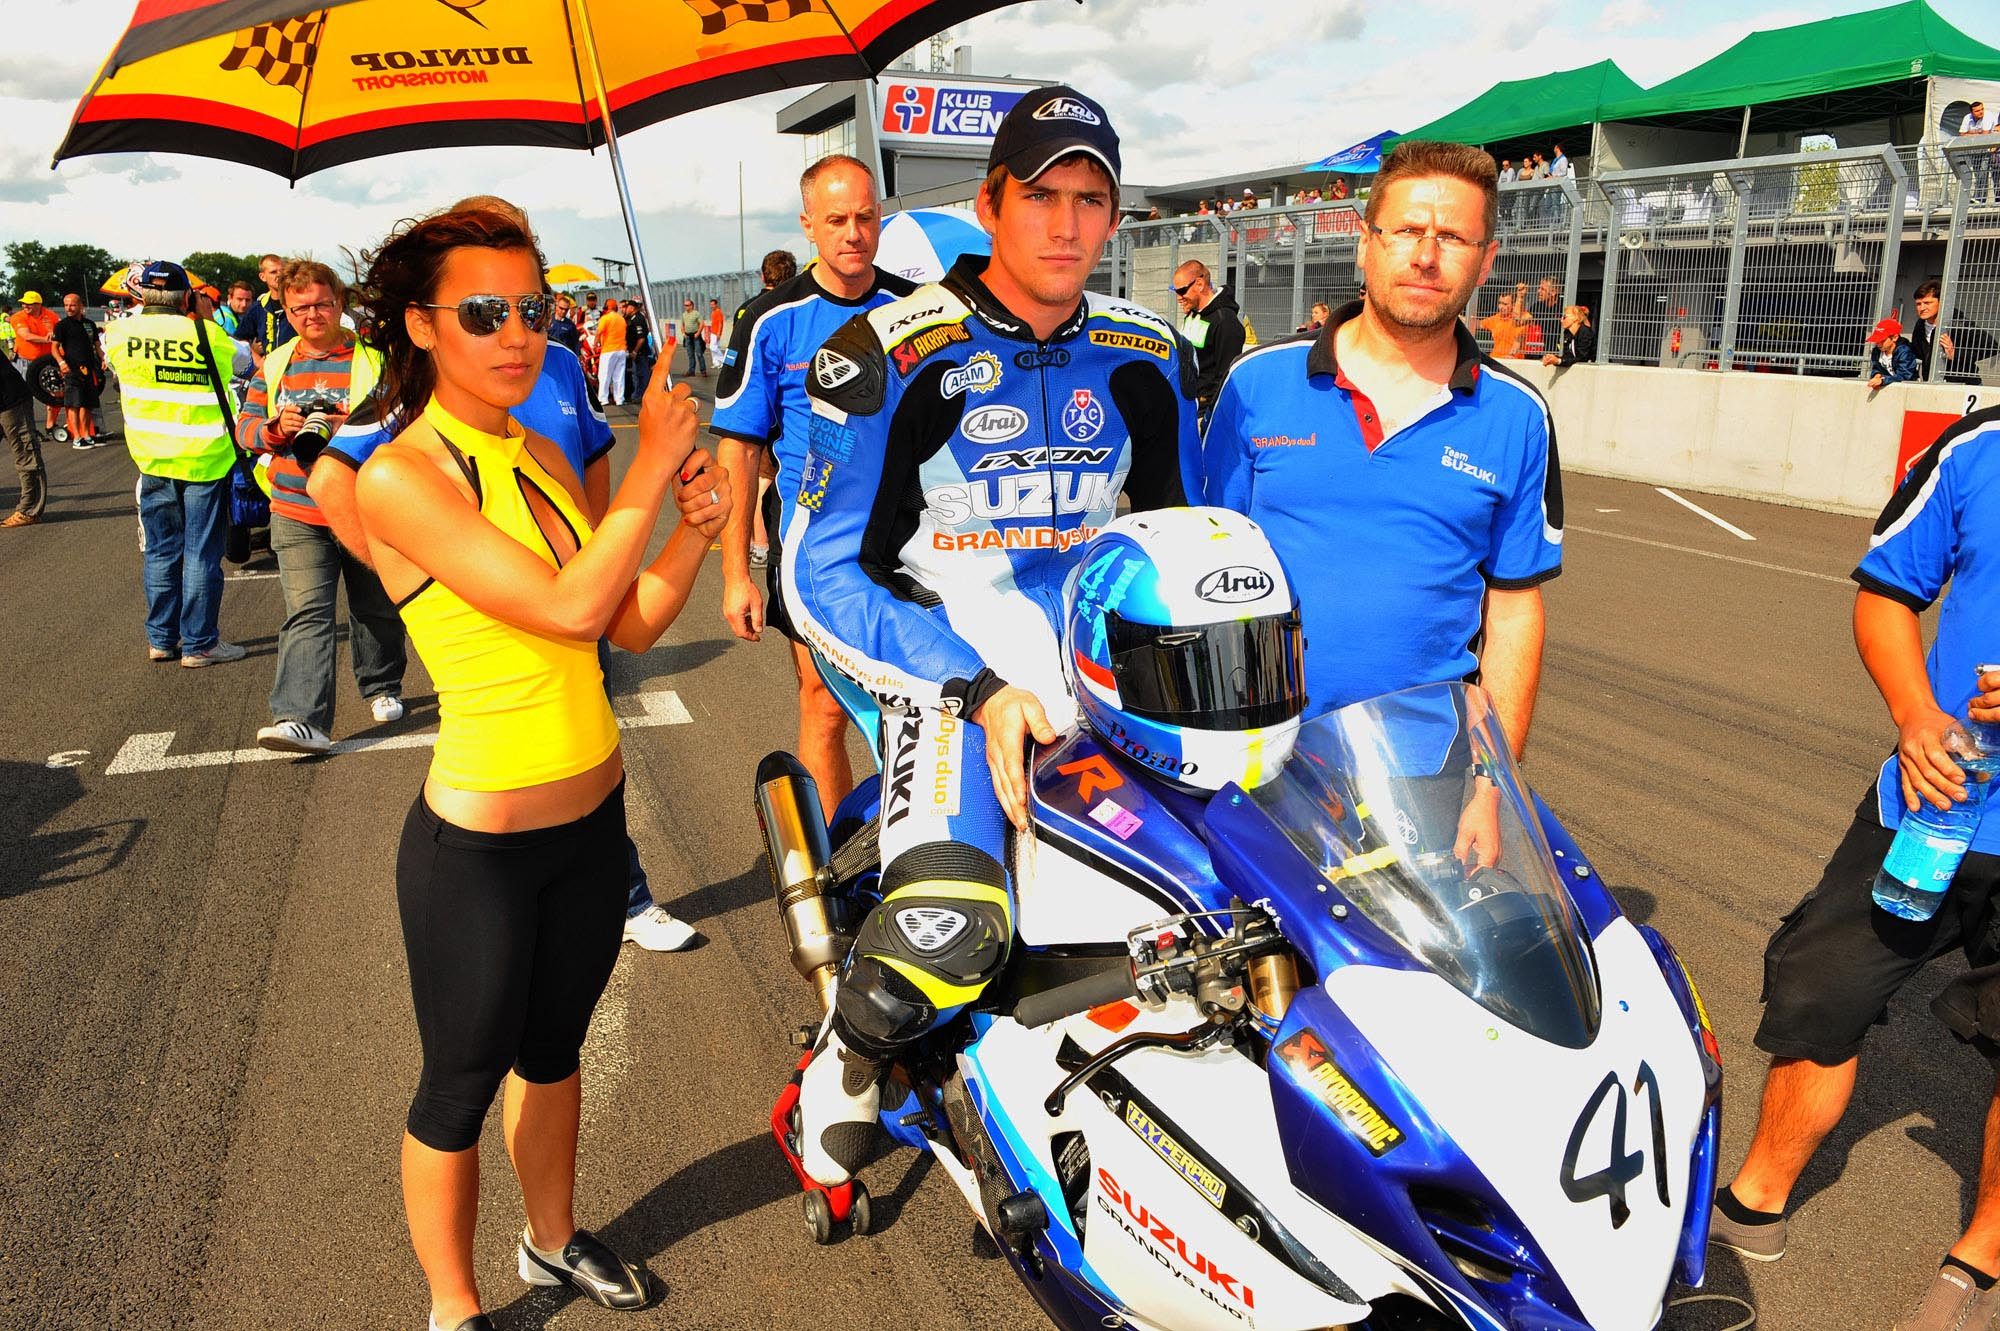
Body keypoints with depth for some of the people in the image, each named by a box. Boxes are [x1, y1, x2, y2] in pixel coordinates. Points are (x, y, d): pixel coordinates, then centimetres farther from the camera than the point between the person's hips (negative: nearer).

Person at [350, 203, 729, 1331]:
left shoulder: (544, 461, 3)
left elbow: (631, 625, 4)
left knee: (553, 1051, 25)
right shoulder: (399, 478, -18)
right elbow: (569, 607, -27)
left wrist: (696, 526, -10)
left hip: (594, 819, 7)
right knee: (462, 1089, 14)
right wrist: (649, 470, -20)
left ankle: (554, 1241, 49)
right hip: (481, 846, -7)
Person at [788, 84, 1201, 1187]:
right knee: (948, 934, -28)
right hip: (950, 672, -5)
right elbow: (823, 578, -8)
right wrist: (978, 689, -19)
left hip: (1112, 668, 6)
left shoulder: (1145, 359, 9)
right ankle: (846, 1056, 6)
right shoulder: (890, 355, -7)